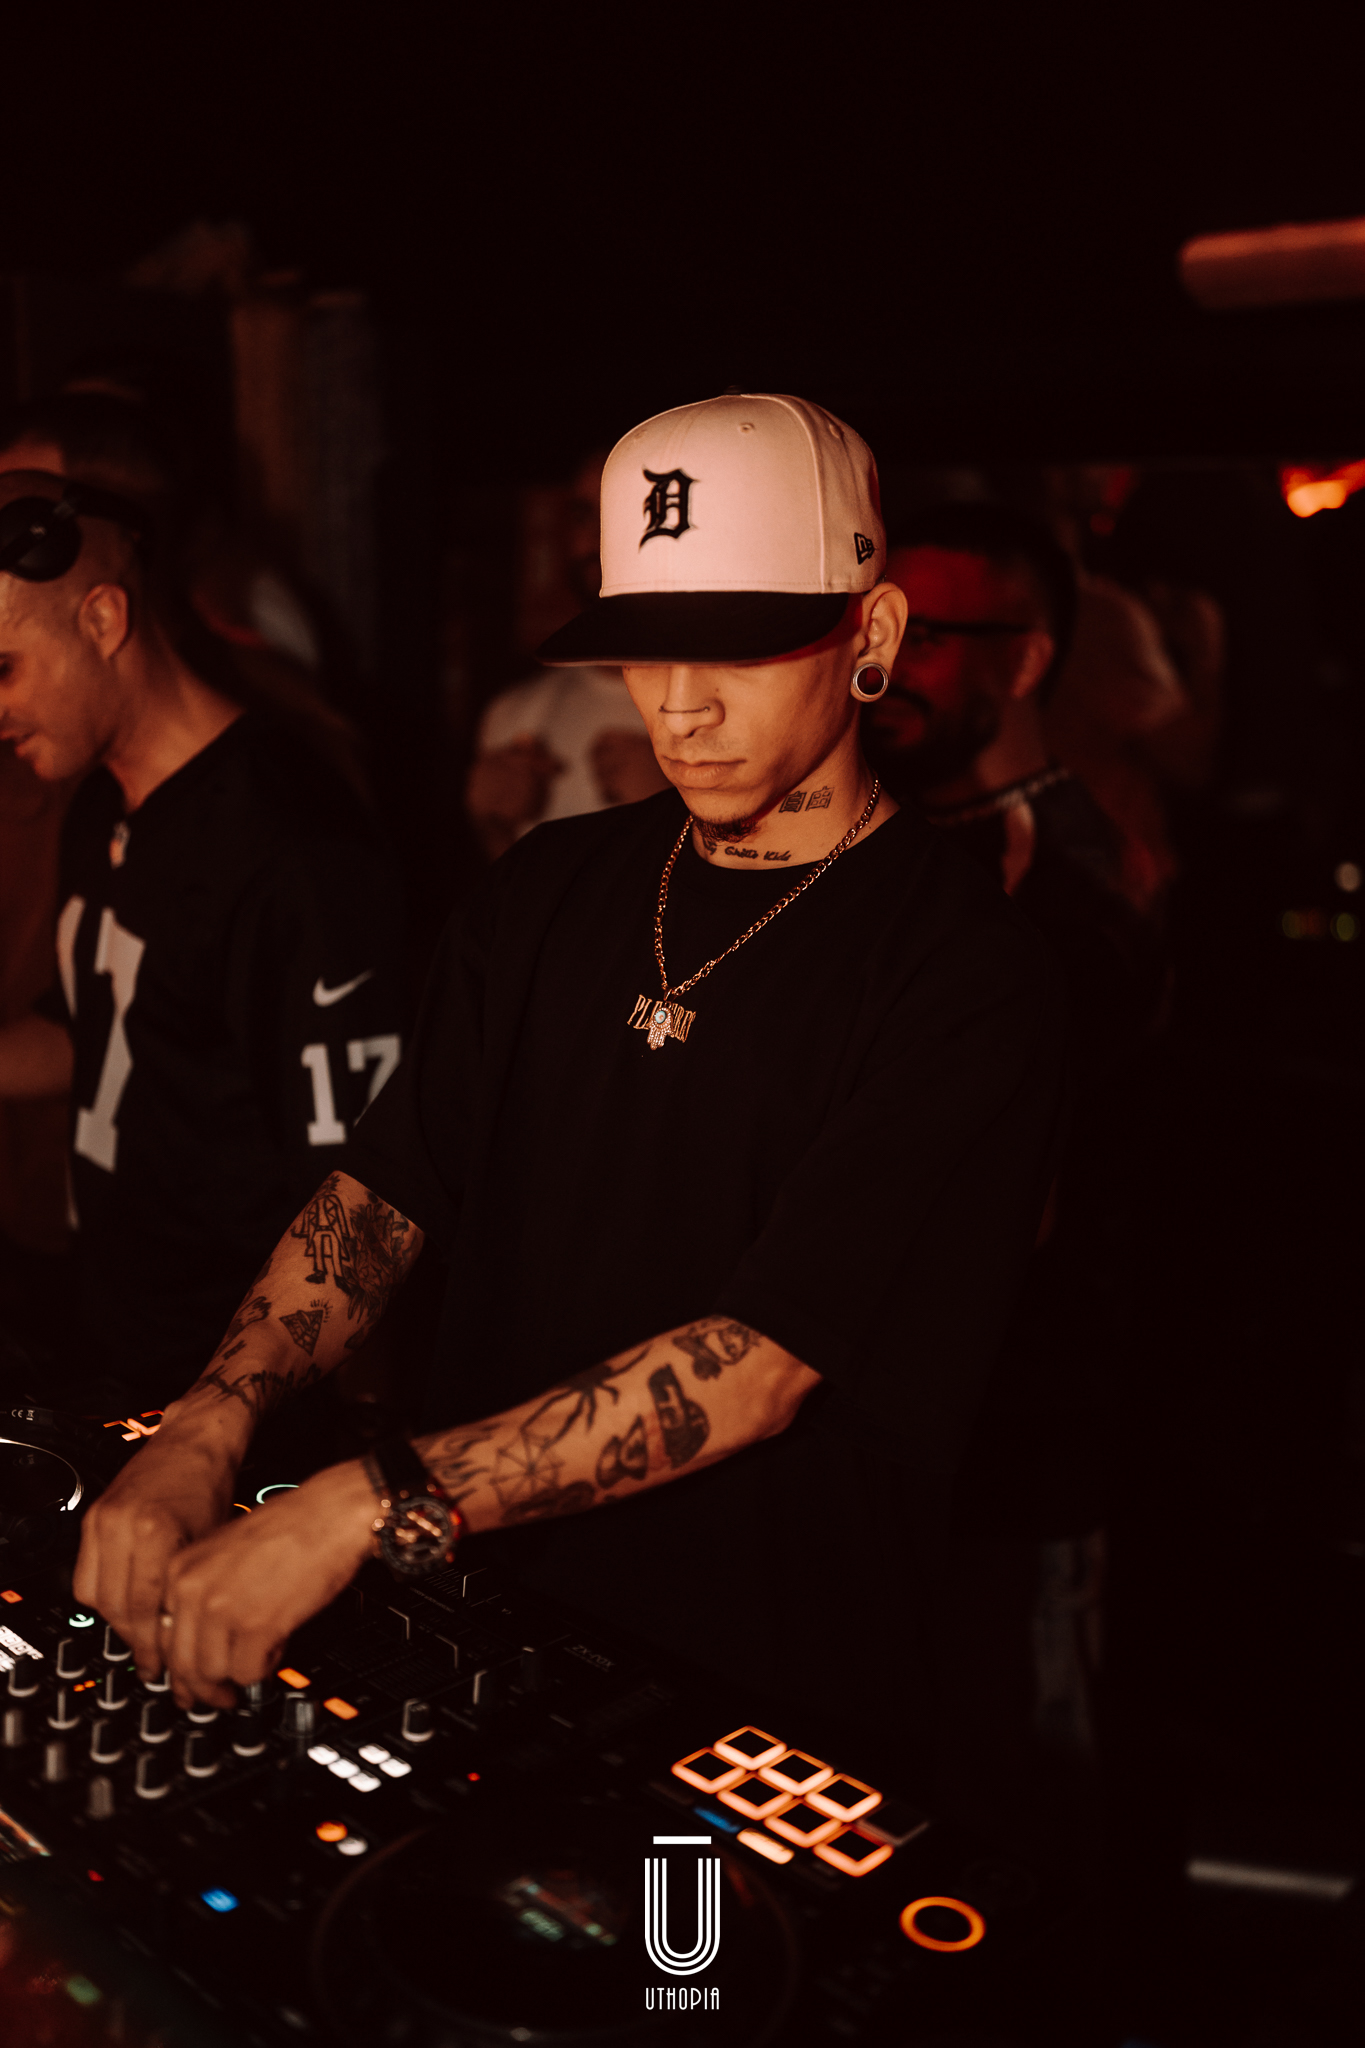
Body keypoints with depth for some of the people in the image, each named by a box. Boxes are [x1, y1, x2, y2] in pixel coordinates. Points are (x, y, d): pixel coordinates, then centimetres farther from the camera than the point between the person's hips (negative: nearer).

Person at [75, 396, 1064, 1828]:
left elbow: (759, 1362, -21)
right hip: (479, 1630, 5)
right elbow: (385, 1187, 4)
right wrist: (202, 1433, -12)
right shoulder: (550, 890, 7)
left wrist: (365, 1506, -26)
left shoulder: (964, 980, -14)